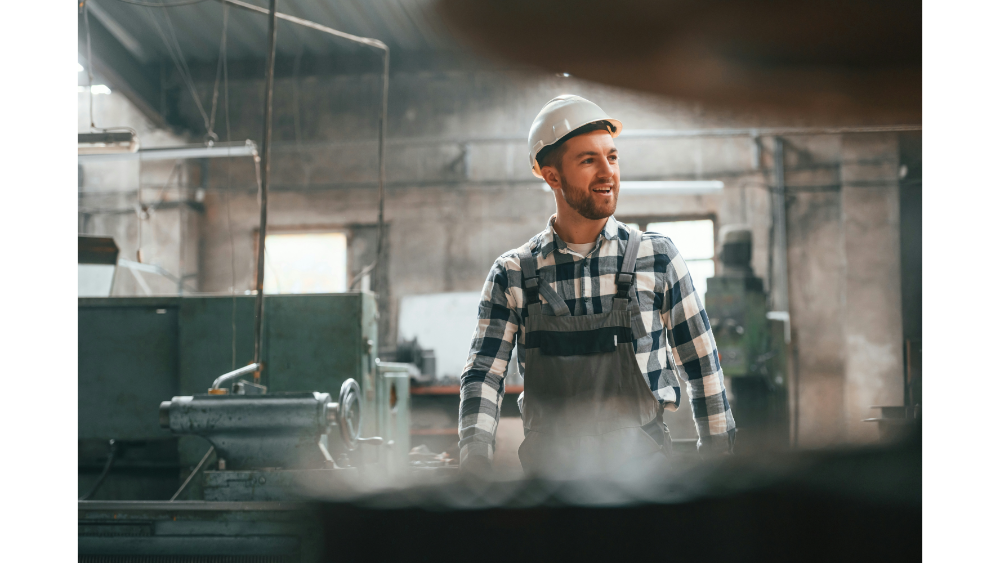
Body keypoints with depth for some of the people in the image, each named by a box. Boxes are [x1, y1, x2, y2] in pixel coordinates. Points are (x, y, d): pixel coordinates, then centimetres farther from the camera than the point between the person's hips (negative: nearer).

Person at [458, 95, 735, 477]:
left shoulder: (657, 258, 7)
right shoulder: (512, 275, 7)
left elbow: (702, 368, 10)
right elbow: (484, 373, 3)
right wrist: (474, 457, -14)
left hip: (640, 462, 0)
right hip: (550, 467, 0)